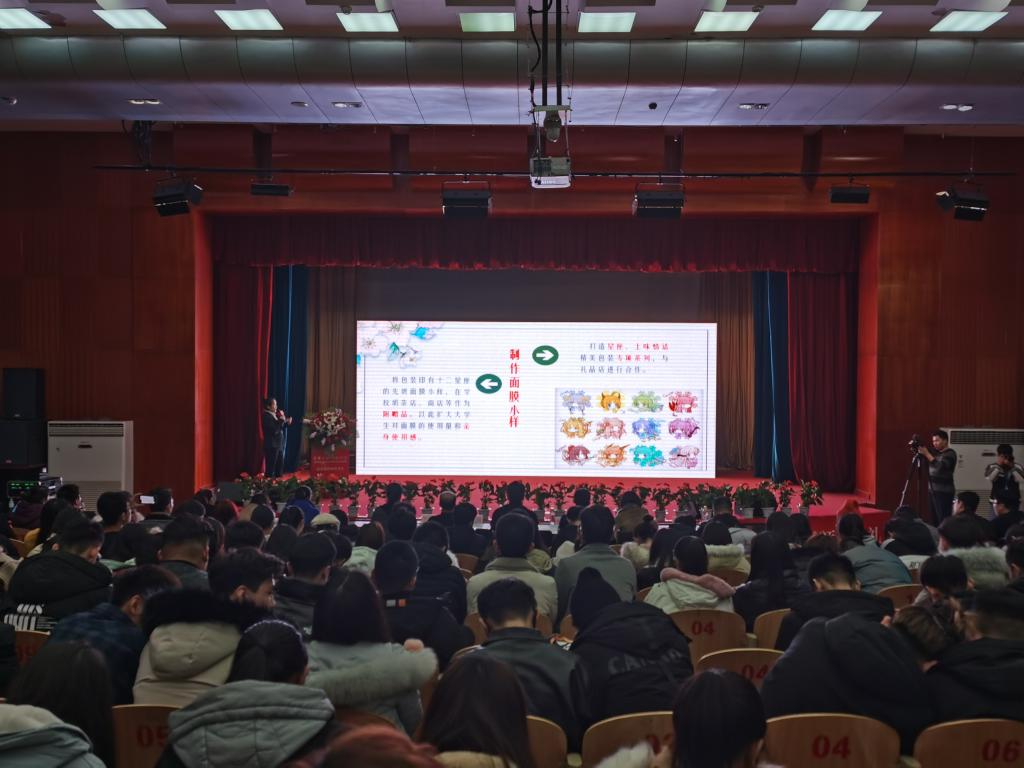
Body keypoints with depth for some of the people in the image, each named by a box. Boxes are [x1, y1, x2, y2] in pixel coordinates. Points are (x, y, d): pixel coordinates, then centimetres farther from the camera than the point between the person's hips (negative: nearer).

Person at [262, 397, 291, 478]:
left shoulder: (275, 415, 12)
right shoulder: (266, 416, -16)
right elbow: (274, 430, -24)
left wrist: (286, 423, 4)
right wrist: (281, 420, -21)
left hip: (279, 445, 10)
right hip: (271, 446, -10)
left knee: (280, 467, 15)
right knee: (271, 468, -4)